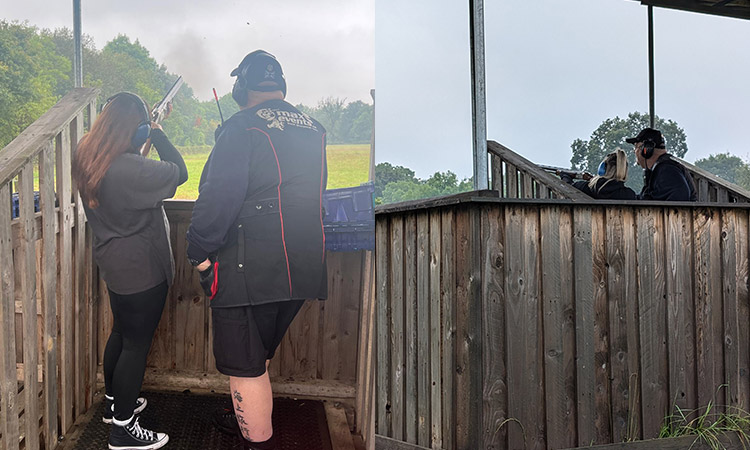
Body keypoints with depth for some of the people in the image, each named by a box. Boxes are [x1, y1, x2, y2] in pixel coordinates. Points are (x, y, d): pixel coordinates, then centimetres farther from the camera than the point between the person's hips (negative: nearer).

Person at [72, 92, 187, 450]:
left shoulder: (89, 159, -1)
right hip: (140, 269, -10)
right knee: (137, 343, 4)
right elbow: (178, 172, -19)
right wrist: (158, 135, -7)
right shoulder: (127, 169, -30)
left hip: (115, 264, 10)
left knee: (121, 333, 25)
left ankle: (114, 402, 44)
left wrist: (147, 143, 4)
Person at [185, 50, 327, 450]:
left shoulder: (241, 128, -11)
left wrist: (200, 252, -6)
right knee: (258, 355, 25)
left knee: (244, 365, 4)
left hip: (250, 268, -8)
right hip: (303, 267, 8)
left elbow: (219, 195, -16)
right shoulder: (312, 129, 10)